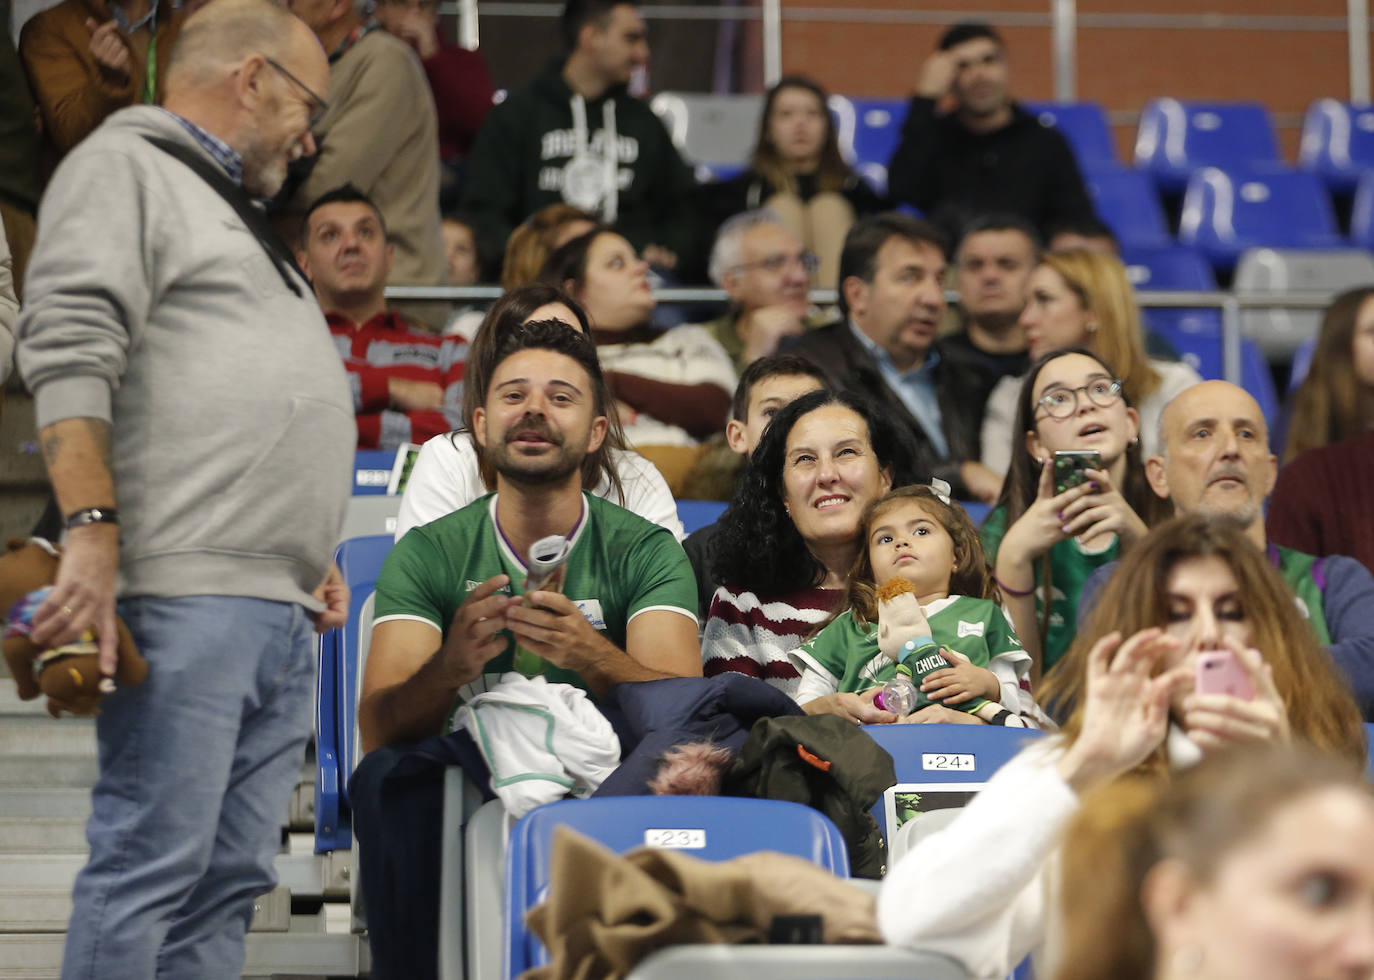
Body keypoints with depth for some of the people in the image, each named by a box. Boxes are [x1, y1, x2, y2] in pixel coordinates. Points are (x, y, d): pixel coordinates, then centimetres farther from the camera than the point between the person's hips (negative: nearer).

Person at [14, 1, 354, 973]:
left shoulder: (235, 212, 30)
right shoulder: (124, 167, 0)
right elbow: (70, 354, -14)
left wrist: (311, 554, 24)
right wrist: (93, 529, -23)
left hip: (279, 605, 9)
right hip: (186, 593, -9)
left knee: (229, 877, 5)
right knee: (154, 857, -13)